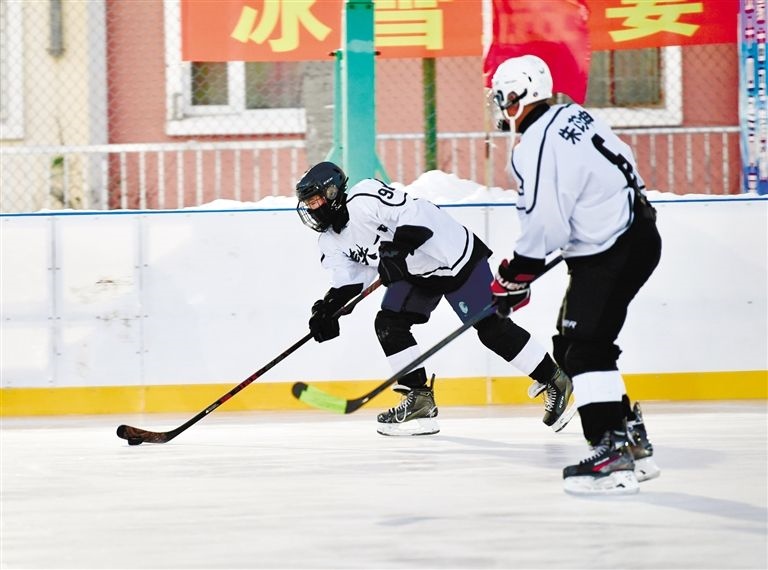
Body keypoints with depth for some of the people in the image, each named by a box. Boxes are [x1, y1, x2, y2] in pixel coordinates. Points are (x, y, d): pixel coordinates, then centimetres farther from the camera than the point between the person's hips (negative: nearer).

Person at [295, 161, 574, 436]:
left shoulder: (363, 199, -25)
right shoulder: (331, 241, 3)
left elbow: (414, 213, -32)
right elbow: (347, 279, 1)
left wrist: (398, 246, -41)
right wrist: (328, 308, -13)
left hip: (454, 255, -9)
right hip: (415, 273, 9)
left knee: (491, 327, -9)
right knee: (388, 323, -5)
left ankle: (554, 381, 2)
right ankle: (419, 401, 0)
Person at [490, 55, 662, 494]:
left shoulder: (537, 147, -20)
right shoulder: (573, 115, 9)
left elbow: (545, 226, -22)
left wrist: (516, 276, -7)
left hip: (612, 254, -10)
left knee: (585, 350, -13)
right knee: (571, 347, 14)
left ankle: (613, 455, -19)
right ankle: (633, 441, 17)